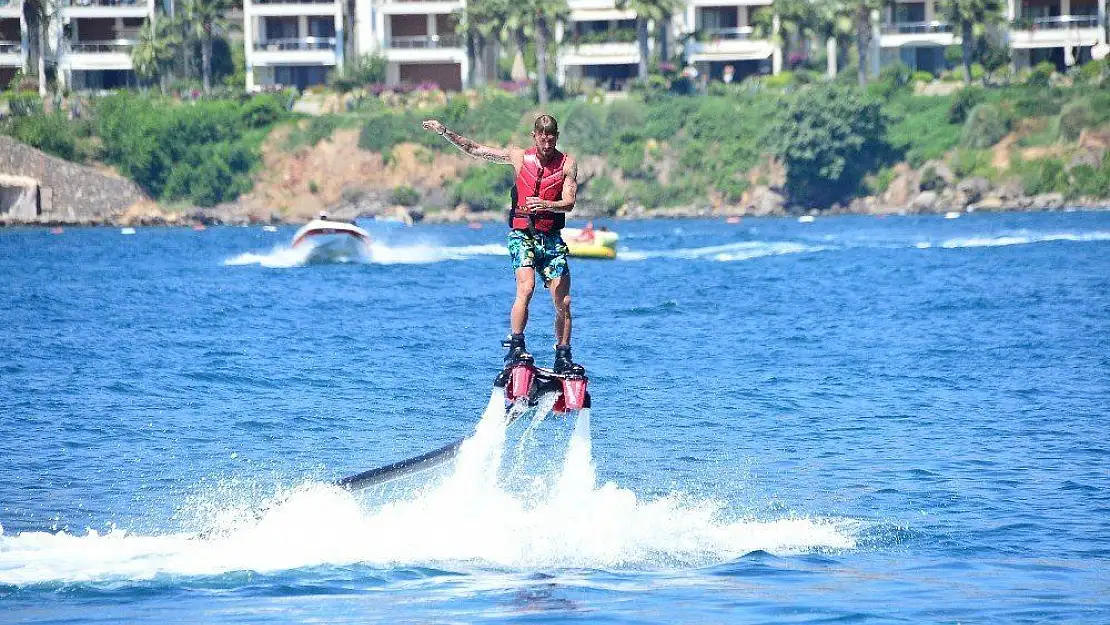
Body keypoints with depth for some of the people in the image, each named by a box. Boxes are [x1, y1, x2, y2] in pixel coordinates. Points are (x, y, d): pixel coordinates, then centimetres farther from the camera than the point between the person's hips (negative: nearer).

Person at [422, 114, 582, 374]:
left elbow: (569, 203, -9)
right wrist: (444, 131, 1)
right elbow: (475, 150, 7)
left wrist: (546, 204, -29)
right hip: (522, 234, -1)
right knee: (526, 287, -25)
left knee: (563, 302, -2)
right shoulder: (520, 157, 3)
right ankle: (515, 348, -24)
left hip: (551, 238, 1)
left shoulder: (567, 164, 2)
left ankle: (563, 359, 9)